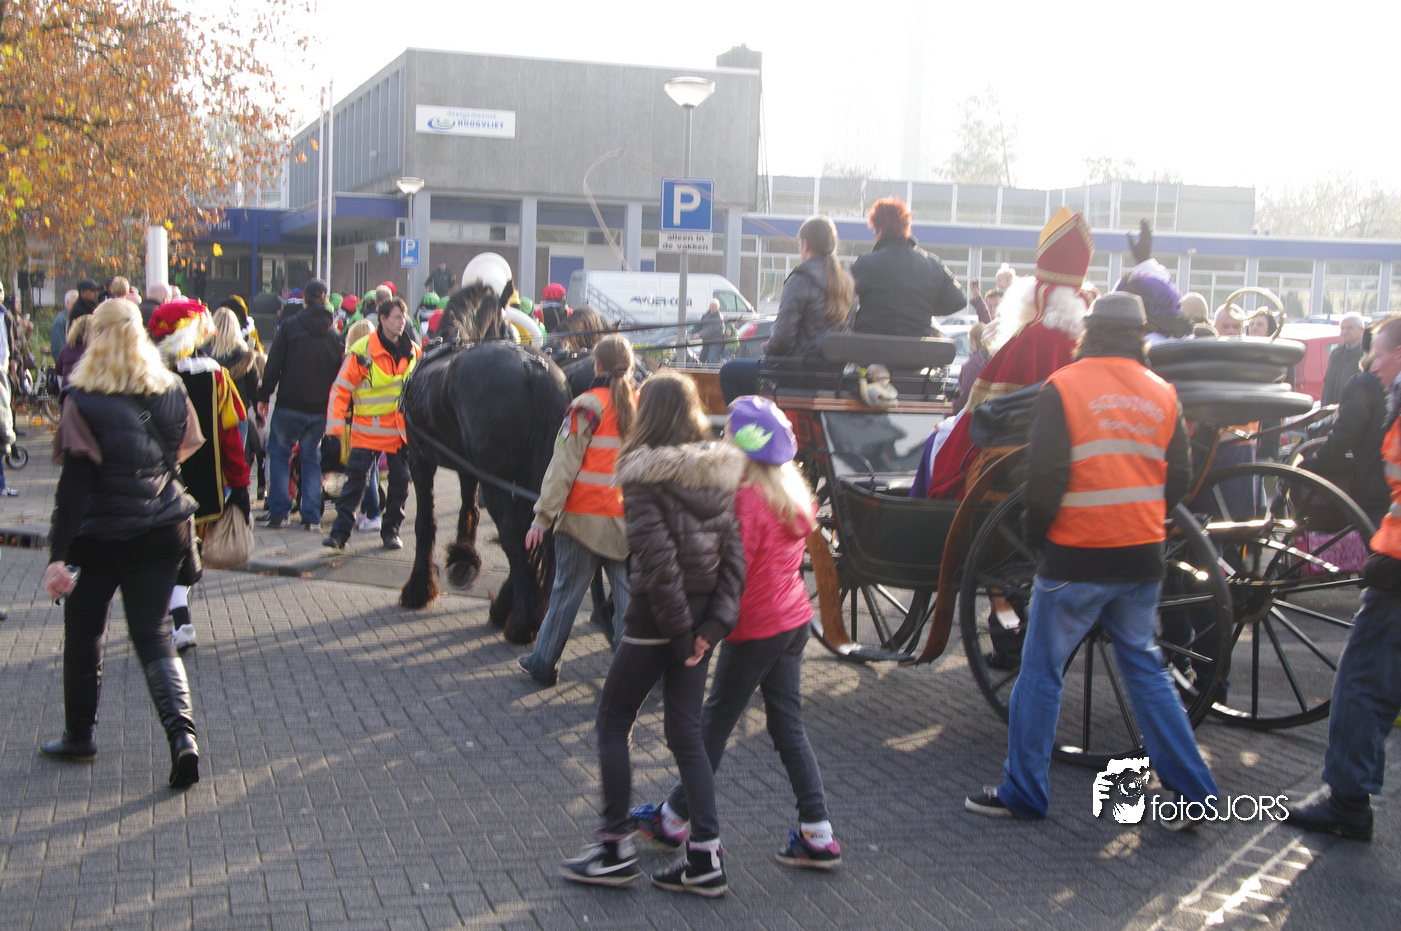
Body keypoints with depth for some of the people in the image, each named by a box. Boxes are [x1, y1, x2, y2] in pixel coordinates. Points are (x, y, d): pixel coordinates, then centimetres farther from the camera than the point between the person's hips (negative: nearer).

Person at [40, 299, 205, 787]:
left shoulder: (83, 402, -12)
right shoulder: (171, 391, 2)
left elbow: (75, 482, -14)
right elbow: (185, 450, 10)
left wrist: (58, 555, -13)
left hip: (103, 534, -3)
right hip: (163, 531, 4)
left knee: (83, 631, 16)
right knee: (153, 633, 6)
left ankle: (79, 736, 27)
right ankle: (181, 732, -13)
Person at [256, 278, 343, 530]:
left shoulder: (289, 327, -5)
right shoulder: (334, 334, 4)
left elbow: (273, 366, -6)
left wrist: (263, 396, 1)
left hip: (289, 405, -3)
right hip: (320, 409, 3)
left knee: (279, 454, 11)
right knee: (312, 458, 13)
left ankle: (278, 511, 6)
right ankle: (312, 516, 8)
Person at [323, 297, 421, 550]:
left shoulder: (413, 352, 6)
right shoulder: (362, 351, -8)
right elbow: (341, 388, -7)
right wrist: (335, 424, -13)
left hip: (403, 431, 4)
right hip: (367, 431, -4)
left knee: (400, 482, 6)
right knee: (355, 479, -7)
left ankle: (390, 530, 19)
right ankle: (340, 531, -3)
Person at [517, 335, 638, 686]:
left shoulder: (588, 406, -9)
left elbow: (563, 466, -10)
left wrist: (543, 516, -6)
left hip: (585, 517, -3)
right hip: (630, 523, 3)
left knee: (566, 593, 8)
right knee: (628, 594, 9)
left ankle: (543, 663, 21)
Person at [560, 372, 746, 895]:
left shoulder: (644, 479, -15)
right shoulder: (717, 475, 4)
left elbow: (657, 559, -21)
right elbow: (733, 551, 0)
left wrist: (678, 630, -14)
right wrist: (714, 623, -4)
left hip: (656, 620, -6)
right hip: (700, 619, 7)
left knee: (612, 724, 11)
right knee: (685, 733, 14)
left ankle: (616, 849, 15)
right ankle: (706, 857, 13)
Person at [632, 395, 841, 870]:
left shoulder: (748, 498, -20)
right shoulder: (793, 493, 7)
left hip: (756, 627, -8)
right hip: (794, 617, 8)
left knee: (716, 720, 5)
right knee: (787, 724, 12)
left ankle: (673, 819, 20)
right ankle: (817, 836, 11)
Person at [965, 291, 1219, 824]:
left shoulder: (1064, 387, -9)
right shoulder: (1162, 394, 5)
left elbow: (1046, 474, -13)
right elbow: (1180, 477, 7)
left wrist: (1034, 534, 1)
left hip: (1076, 559, -4)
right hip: (1143, 559, 5)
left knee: (1041, 672, 6)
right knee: (1144, 668, 15)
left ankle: (1023, 792, 12)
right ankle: (1192, 791, 15)